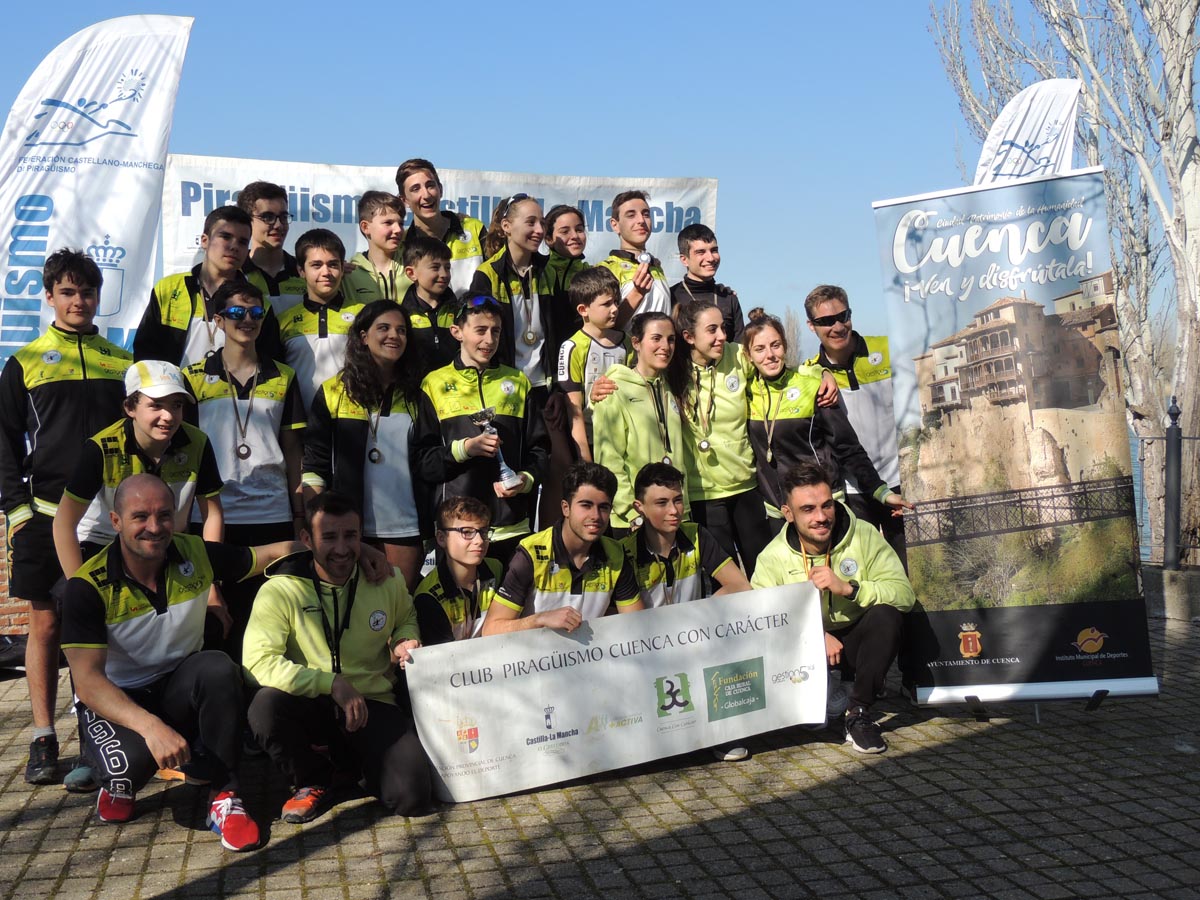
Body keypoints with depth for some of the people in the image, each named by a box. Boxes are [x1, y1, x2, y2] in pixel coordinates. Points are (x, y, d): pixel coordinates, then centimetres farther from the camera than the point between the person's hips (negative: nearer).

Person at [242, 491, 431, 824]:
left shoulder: (388, 581, -1)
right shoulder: (280, 590, -12)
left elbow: (407, 619, 21)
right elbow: (257, 662, -23)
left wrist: (405, 641, -5)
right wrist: (333, 683, -28)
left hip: (373, 705, 1)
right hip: (311, 705, -1)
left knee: (411, 797, -22)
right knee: (266, 705, -36)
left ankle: (361, 759, 15)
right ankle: (313, 781, -3)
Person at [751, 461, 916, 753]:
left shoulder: (864, 536, -12)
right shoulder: (774, 557, -11)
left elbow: (904, 593, -21)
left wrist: (848, 588, -34)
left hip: (859, 639, 0)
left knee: (885, 614, -31)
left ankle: (859, 713, -18)